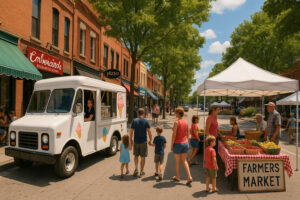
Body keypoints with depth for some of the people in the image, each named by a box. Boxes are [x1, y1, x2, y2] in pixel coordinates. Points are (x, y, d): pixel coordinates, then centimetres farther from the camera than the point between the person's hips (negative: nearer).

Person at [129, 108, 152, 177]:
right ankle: (141, 171, 18)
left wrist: (131, 140, 13)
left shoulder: (134, 121, -2)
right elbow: (149, 132, -10)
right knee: (142, 157, 11)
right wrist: (150, 140, 3)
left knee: (136, 155, 19)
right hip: (143, 141, -1)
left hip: (136, 141, 1)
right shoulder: (146, 121, -6)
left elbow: (131, 132, 0)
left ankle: (136, 168, 4)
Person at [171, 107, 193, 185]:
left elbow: (174, 135, -17)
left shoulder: (176, 122, -17)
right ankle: (189, 177, 10)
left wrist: (171, 145, -8)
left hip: (178, 144, -5)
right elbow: (187, 134, 9)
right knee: (184, 161, 17)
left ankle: (177, 177, 28)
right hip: (185, 143, 6)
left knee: (177, 161, 13)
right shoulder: (186, 122, 2)